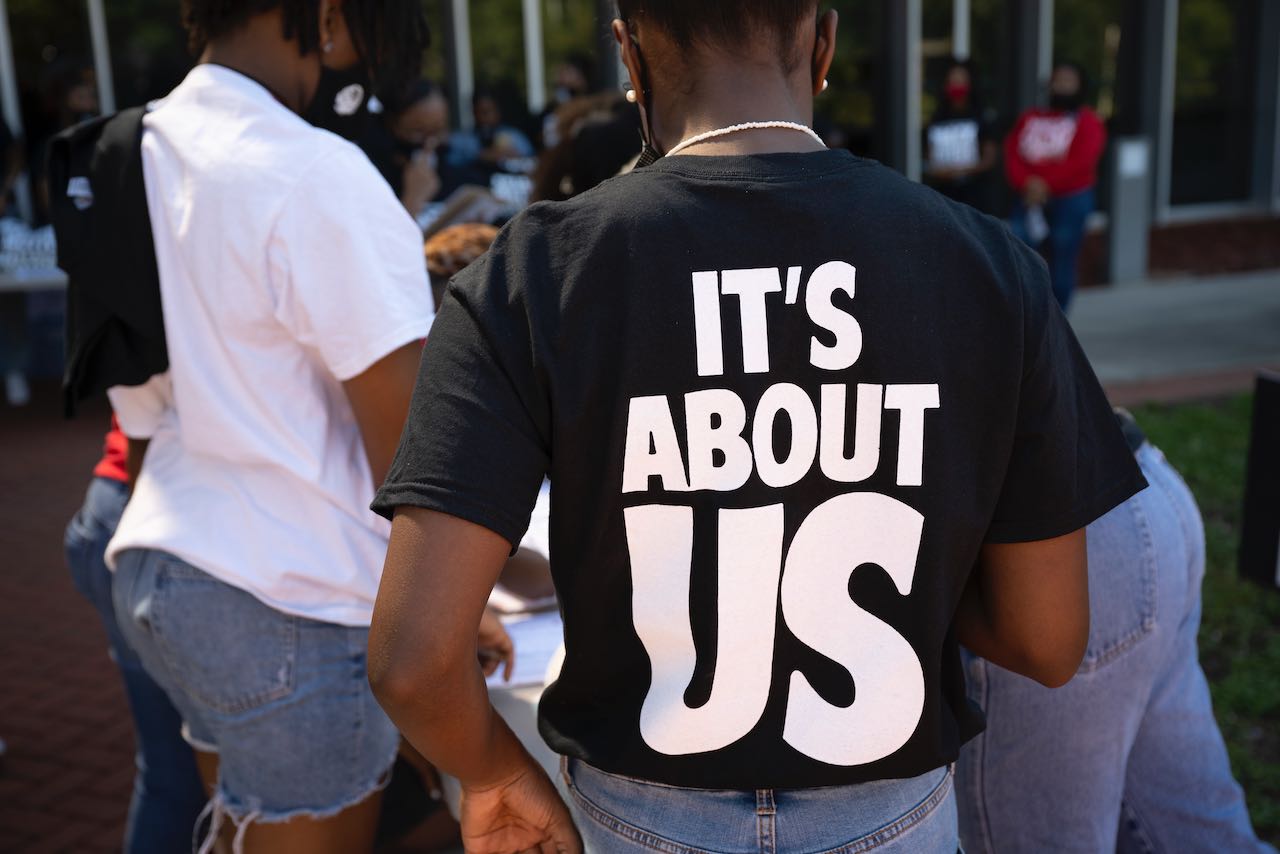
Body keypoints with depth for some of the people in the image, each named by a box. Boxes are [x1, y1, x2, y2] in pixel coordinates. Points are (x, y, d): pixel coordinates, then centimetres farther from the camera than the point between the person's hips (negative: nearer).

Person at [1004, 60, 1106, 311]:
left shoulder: (1087, 121, 3)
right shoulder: (1031, 118, 15)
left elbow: (1082, 160, -12)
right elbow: (1012, 151, 4)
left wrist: (1045, 185, -17)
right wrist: (1026, 183, -14)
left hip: (1070, 201, -3)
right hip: (1029, 201, 3)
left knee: (1061, 270, 1)